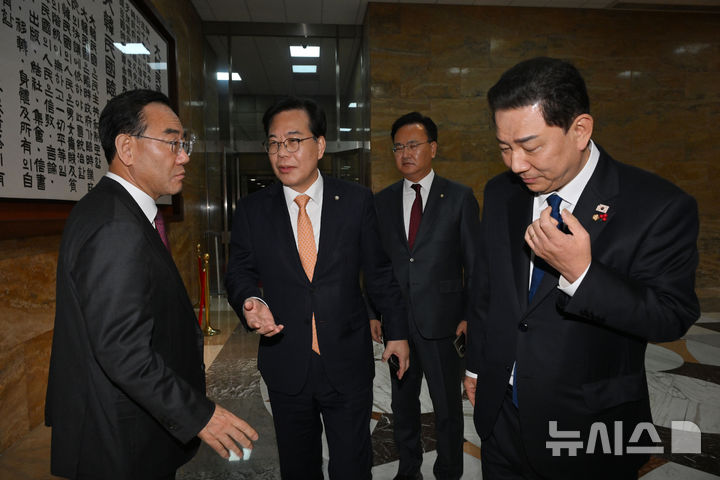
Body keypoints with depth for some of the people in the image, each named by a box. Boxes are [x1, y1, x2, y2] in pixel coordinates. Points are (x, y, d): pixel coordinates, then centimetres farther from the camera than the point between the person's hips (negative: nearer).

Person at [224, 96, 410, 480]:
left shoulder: (356, 200, -4)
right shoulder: (251, 211, -2)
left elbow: (379, 272, 1)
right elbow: (239, 272, 6)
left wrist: (397, 331, 6)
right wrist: (250, 301, -17)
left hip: (348, 365, -1)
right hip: (286, 368, 2)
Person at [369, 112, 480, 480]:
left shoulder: (460, 198, -3)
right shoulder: (382, 201, 6)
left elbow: (475, 263, -2)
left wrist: (470, 316, -6)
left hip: (442, 322, -3)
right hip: (396, 322, 4)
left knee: (448, 407, 11)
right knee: (402, 403, 19)